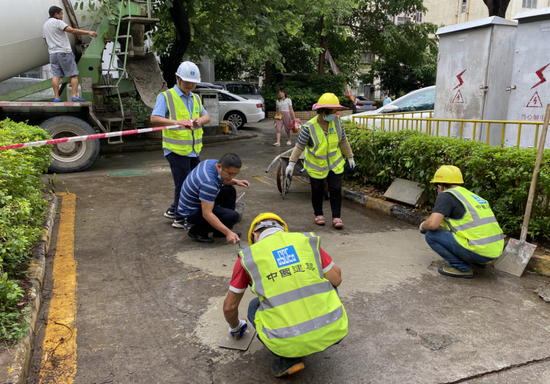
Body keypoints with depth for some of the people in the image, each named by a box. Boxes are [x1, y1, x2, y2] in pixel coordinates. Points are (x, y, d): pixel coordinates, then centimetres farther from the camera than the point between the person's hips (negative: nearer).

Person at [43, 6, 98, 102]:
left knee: (56, 76, 1)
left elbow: (46, 41, 24)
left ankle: (56, 97, -5)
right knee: (74, 74, -4)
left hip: (53, 53, 7)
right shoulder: (57, 22, -6)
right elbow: (72, 30, -17)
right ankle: (75, 95, -11)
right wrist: (88, 32, -19)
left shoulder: (45, 25, 20)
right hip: (64, 52, -7)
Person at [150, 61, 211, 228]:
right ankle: (179, 219, 13)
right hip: (176, 150, -7)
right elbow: (154, 119, -19)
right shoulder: (166, 97, -8)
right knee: (183, 184, -3)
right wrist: (176, 121, -34)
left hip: (194, 150, 7)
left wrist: (200, 120, -13)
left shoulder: (195, 98, 15)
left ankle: (173, 210, 33)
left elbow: (207, 116, 11)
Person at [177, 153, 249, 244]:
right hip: (191, 212, -10)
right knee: (233, 216, -20)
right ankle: (197, 231, -3)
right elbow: (206, 214, -34)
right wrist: (228, 233, -35)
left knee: (230, 190, 8)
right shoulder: (208, 182, -35)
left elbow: (221, 179, 17)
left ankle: (220, 231, 14)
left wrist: (236, 181, -1)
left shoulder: (213, 162, -8)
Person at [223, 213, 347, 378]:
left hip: (288, 341, -2)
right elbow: (336, 279, 12)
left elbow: (229, 306, 15)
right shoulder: (307, 241, 8)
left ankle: (288, 357, 11)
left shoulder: (248, 257, 6)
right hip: (331, 331, 3)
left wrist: (235, 327, 38)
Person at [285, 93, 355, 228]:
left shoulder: (337, 122, -9)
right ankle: (318, 214, 32)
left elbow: (343, 141, 5)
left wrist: (350, 157, 12)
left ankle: (336, 217, 14)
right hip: (316, 165, -3)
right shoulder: (309, 127, -22)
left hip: (335, 163, 3)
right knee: (317, 191, 10)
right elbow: (299, 146, -12)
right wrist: (291, 163, -10)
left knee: (336, 190, 2)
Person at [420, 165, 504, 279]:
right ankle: (479, 262, 19)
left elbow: (432, 224, -18)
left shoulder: (445, 196, -5)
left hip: (479, 251, -9)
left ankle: (462, 267, -1)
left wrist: (422, 226, 6)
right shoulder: (470, 194, 21)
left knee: (431, 235, -2)